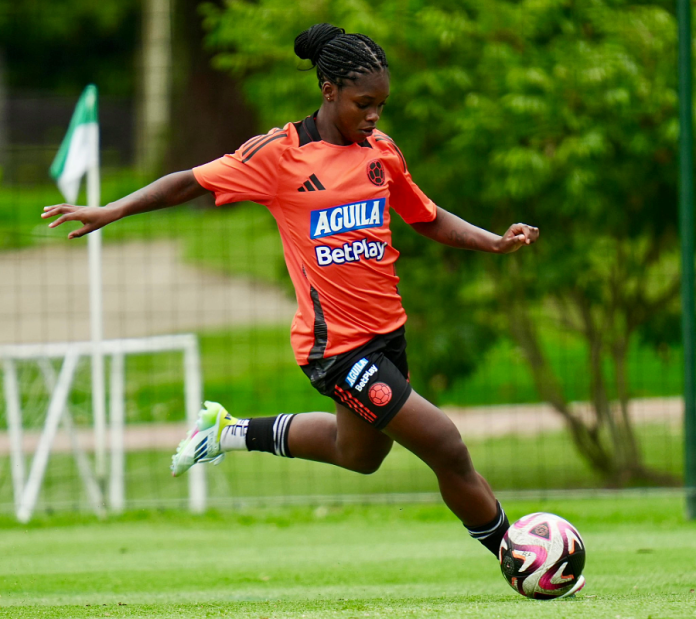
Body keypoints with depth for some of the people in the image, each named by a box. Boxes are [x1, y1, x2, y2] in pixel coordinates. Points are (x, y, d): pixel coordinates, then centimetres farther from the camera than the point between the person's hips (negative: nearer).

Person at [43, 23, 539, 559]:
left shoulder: (381, 151, 5)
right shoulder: (279, 153, -11)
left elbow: (428, 219, 18)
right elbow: (191, 183, -5)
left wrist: (495, 242, 4)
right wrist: (109, 212, -13)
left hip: (386, 331, 8)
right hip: (334, 342, -7)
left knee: (359, 454, 27)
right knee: (446, 448, -12)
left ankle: (231, 432, 43)